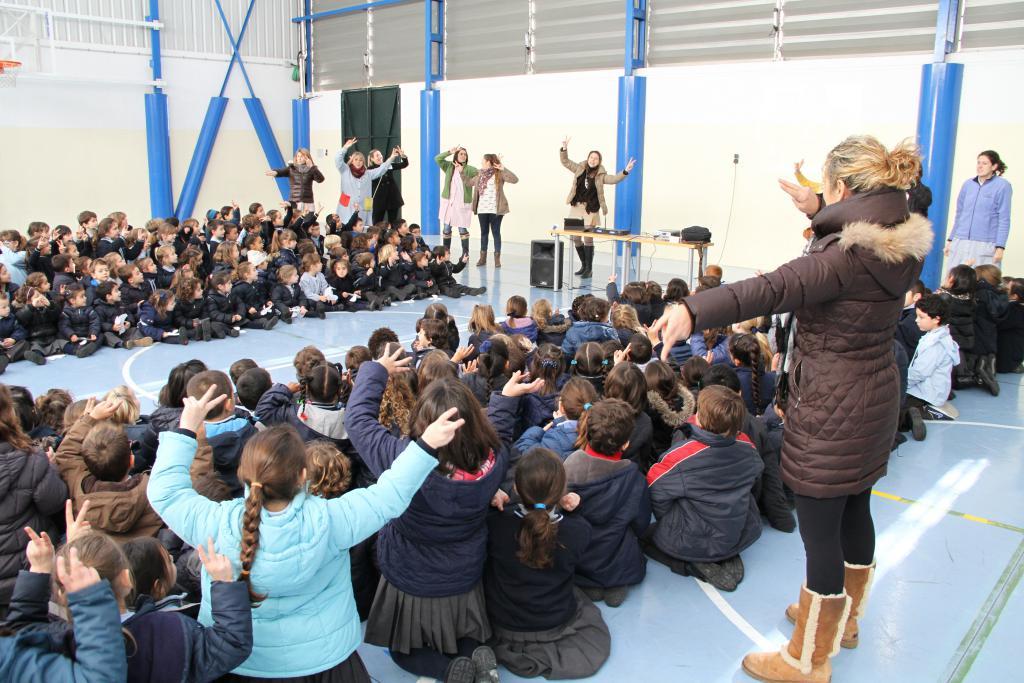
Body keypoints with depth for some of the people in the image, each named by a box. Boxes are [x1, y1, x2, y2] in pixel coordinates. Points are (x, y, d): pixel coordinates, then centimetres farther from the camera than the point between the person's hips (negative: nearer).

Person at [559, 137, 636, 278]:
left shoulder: (601, 175, -1)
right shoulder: (580, 168, 7)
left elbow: (614, 179, -14)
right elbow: (565, 162, 10)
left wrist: (625, 172, -28)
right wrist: (564, 148, -4)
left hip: (591, 209, -4)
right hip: (576, 207, 4)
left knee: (588, 238, -5)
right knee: (575, 237, 7)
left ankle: (589, 268, 5)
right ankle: (584, 265, 24)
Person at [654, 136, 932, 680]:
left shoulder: (848, 256, -25)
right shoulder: (900, 245, 2)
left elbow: (771, 289, -40)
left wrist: (693, 310, -49)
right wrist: (816, 211, 24)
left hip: (832, 409, -10)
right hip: (876, 394, 10)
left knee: (820, 530, 3)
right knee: (854, 510, 24)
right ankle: (844, 616, 46)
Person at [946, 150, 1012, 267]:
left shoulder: (1003, 186, -1)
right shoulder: (968, 184, 12)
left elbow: (1004, 219, -4)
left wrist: (1000, 247, -10)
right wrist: (950, 240, 15)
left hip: (985, 246, -4)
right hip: (960, 244, 4)